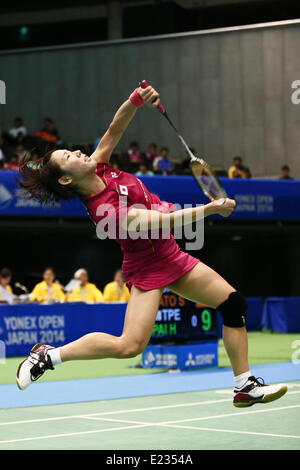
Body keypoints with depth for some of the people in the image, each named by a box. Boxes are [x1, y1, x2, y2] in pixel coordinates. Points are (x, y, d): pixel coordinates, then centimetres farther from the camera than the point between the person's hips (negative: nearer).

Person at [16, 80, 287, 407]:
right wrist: (212, 208, -23)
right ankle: (48, 355, -2)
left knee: (234, 303, 3)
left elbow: (115, 128, -3)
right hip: (148, 269, -9)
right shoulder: (105, 211, -28)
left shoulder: (98, 168, -6)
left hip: (171, 257, 9)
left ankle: (245, 386, 7)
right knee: (130, 345, -20)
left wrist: (137, 100, -23)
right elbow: (166, 220, -28)